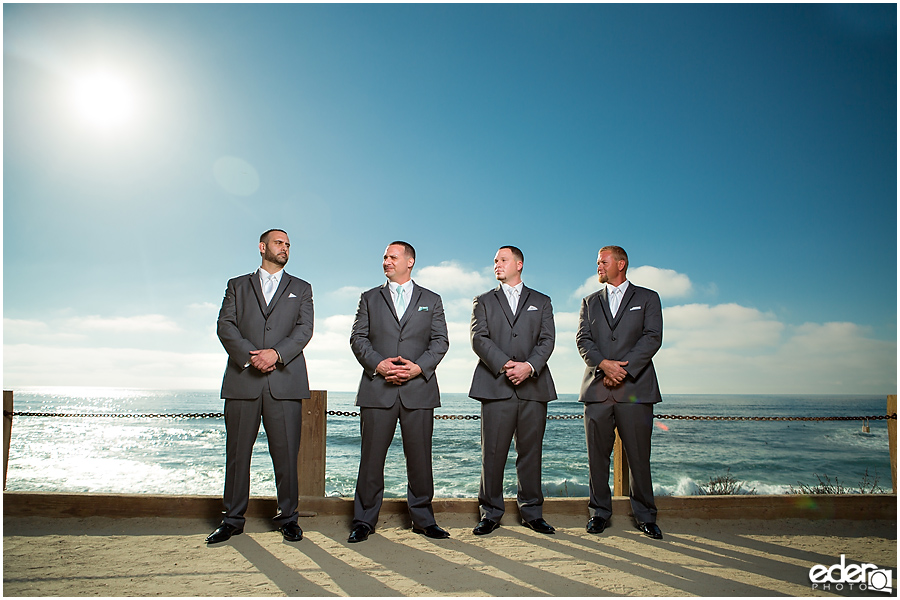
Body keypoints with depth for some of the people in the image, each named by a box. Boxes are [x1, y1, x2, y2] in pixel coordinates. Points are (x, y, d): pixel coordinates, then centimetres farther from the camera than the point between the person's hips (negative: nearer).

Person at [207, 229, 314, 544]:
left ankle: (288, 517, 12)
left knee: (286, 453, 0)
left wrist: (276, 353, -13)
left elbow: (304, 329, 3)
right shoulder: (237, 285, 17)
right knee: (237, 452, 4)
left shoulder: (301, 288, 17)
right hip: (242, 379, 1)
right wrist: (249, 356, -11)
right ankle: (233, 519, 16)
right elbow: (225, 327, 4)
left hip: (284, 380, 0)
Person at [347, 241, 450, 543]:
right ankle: (364, 520, 14)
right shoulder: (370, 298, 15)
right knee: (371, 456, 2)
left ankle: (423, 519, 17)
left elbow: (440, 341, 6)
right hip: (377, 388, 0)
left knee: (420, 458, 4)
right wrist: (378, 364, -11)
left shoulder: (431, 300, 14)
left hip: (419, 388, 0)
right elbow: (358, 338, 6)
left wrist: (419, 367, -10)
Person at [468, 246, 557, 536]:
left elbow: (547, 339, 4)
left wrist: (529, 366, -13)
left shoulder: (541, 302, 17)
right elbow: (479, 338, 1)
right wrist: (504, 365, -14)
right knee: (493, 453, 0)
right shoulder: (483, 301, 15)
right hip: (495, 386, -1)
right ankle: (490, 513, 10)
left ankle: (532, 512, 17)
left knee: (531, 452, 5)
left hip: (533, 386, 1)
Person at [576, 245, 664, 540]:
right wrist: (604, 364, -12)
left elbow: (652, 338, -2)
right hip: (597, 388, 2)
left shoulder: (647, 298, 11)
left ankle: (644, 516, 14)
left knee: (639, 455, 1)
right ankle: (600, 512, 15)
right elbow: (583, 339, 6)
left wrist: (624, 369, -12)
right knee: (597, 455, 4)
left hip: (635, 388, -2)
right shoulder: (590, 302, 19)